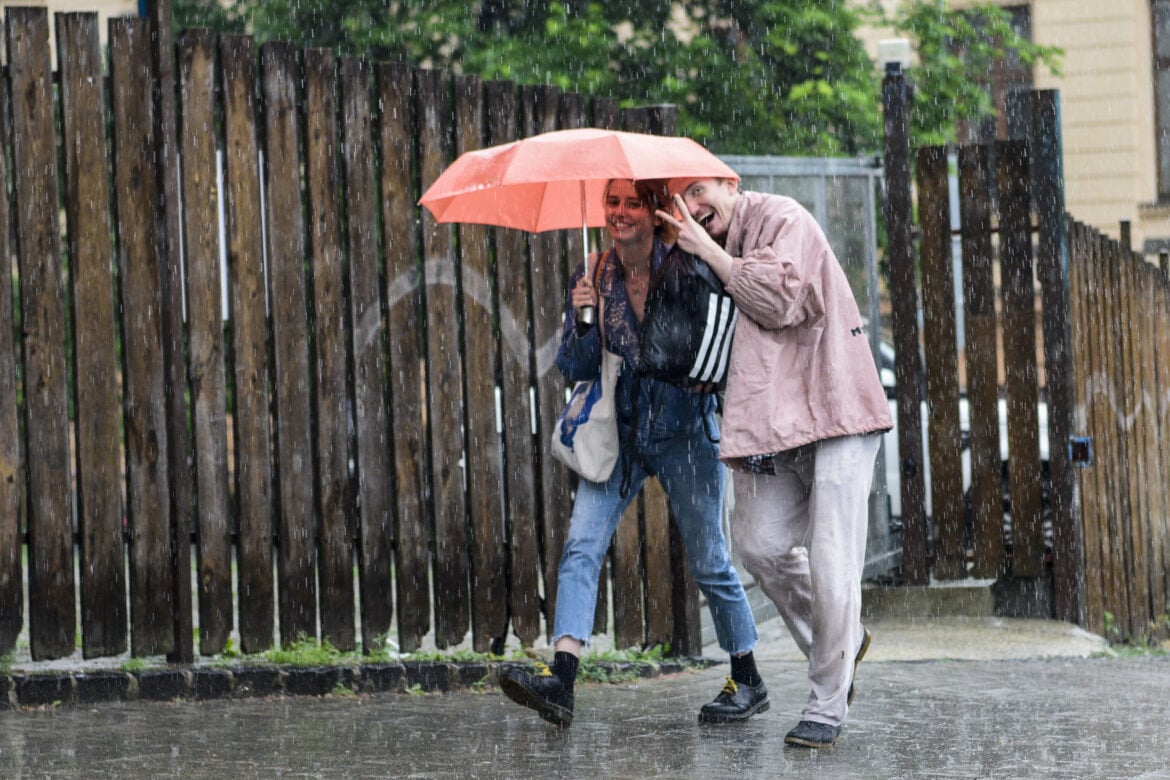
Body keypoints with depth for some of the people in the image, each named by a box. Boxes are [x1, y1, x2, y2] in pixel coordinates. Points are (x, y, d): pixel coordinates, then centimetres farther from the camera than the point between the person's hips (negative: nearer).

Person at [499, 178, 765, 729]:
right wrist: (583, 319, -16)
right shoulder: (593, 277, 2)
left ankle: (747, 683, 19)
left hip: (683, 431, -3)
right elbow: (576, 369, 0)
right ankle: (560, 680, -23)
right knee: (582, 547, -14)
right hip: (618, 433, 3)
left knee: (708, 561, 3)